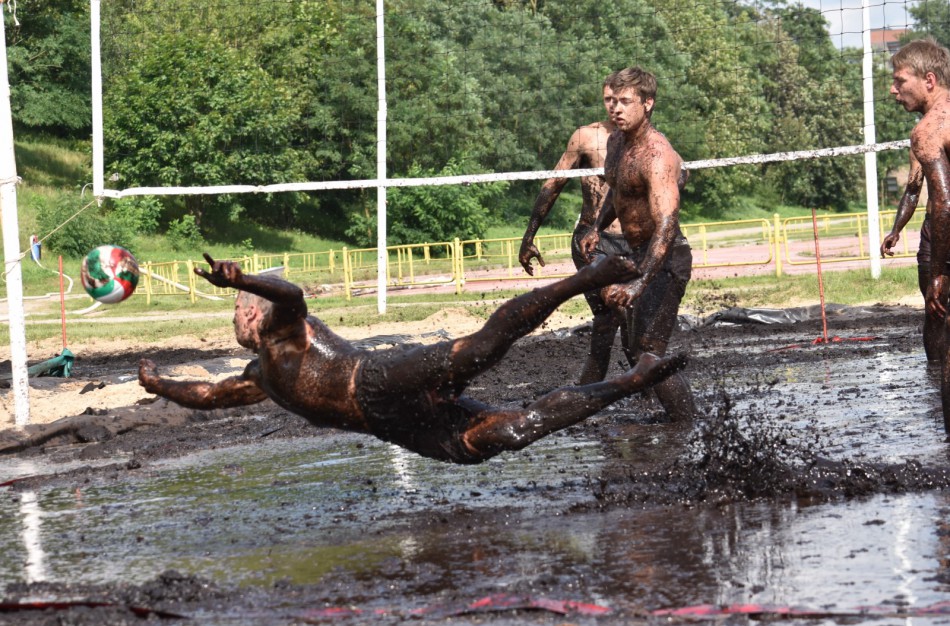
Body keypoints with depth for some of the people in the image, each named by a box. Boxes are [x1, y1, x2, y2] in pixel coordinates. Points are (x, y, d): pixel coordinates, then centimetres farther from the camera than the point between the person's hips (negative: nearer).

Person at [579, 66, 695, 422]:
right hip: (637, 256, 10)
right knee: (633, 347, 19)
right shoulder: (616, 142, 3)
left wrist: (639, 284, -50)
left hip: (665, 260, -10)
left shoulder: (657, 156, -27)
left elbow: (666, 225, -40)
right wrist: (597, 229, 13)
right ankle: (673, 420, 32)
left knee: (649, 352, -17)